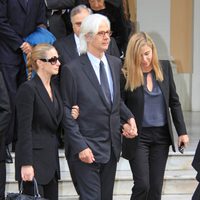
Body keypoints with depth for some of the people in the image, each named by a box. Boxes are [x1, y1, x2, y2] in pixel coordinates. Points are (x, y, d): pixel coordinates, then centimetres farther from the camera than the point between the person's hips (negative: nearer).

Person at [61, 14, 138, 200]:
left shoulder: (115, 63, 8)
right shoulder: (72, 69, -11)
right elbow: (67, 113, -10)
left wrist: (129, 118, 2)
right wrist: (80, 146, -15)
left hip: (112, 147, 6)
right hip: (87, 148, -6)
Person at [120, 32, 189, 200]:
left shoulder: (164, 67, 0)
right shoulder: (126, 75, -11)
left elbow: (174, 101, 6)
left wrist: (182, 131, 4)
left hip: (161, 135, 4)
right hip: (138, 136, -3)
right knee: (142, 185, -8)